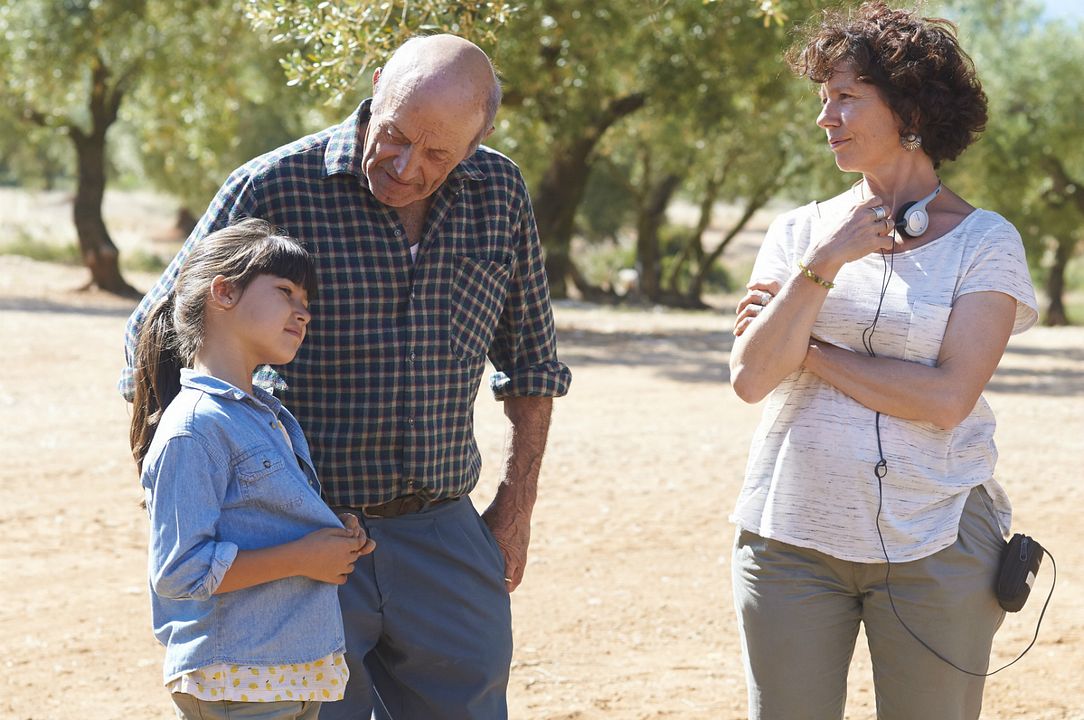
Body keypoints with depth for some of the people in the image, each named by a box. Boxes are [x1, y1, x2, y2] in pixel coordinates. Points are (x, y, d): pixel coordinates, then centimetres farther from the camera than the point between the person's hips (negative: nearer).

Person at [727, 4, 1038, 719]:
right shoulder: (799, 231, 9)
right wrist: (820, 267, -11)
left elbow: (947, 399, -13)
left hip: (933, 545, -3)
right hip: (792, 538, 3)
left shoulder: (984, 242, -1)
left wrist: (810, 351, -7)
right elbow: (751, 378, -2)